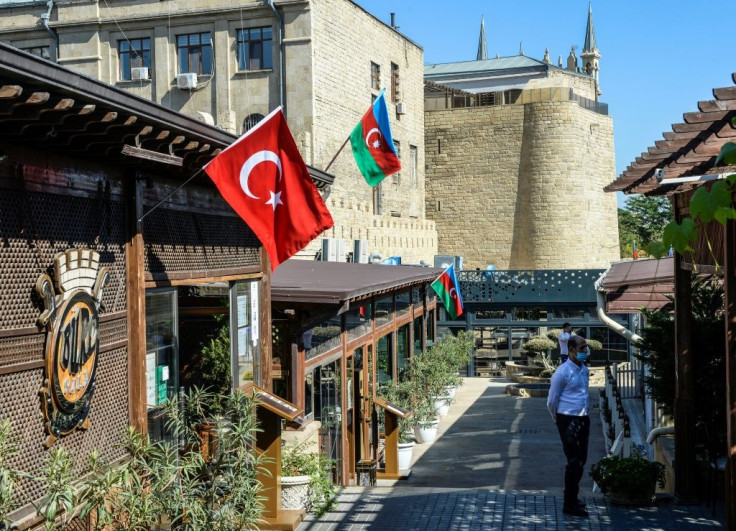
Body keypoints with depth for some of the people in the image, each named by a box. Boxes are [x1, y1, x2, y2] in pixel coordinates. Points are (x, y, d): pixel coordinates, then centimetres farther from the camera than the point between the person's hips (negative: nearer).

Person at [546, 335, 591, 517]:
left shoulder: (584, 369, 9)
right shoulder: (563, 372, -14)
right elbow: (552, 401, -7)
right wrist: (558, 420, 4)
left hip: (583, 420, 8)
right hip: (568, 421, -8)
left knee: (581, 461, 14)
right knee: (574, 462, -6)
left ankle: (573, 497, 29)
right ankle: (569, 504, 3)